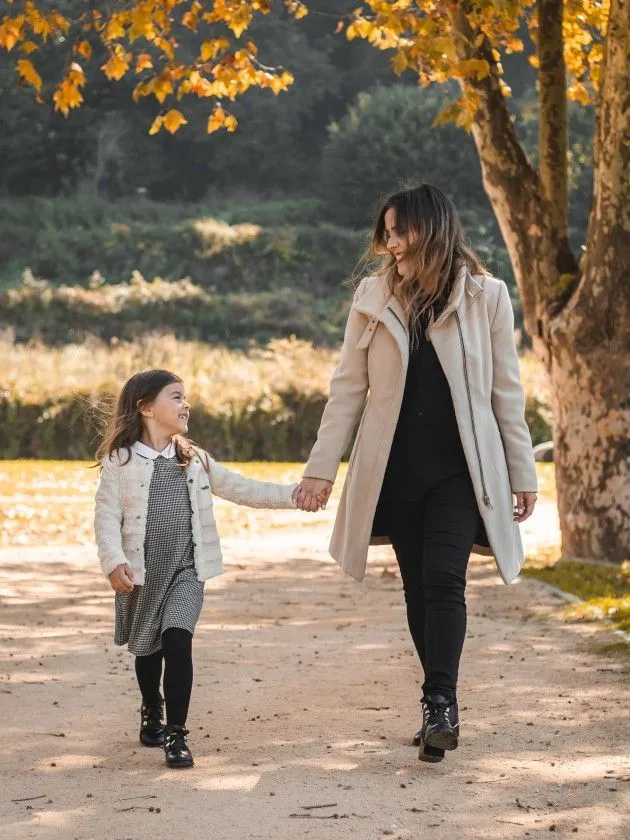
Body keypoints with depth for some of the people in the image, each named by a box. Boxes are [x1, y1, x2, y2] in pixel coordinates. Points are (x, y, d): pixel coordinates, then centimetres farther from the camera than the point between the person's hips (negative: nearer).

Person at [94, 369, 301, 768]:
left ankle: (176, 734, -11)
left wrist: (293, 494, 2)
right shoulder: (121, 460, -4)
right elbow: (107, 515, -9)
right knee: (147, 648, 13)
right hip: (141, 572, -1)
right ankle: (152, 713, 41)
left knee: (178, 641, -16)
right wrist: (114, 562, -22)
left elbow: (243, 489, 11)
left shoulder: (194, 460, 9)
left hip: (186, 570, 1)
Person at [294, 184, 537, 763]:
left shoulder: (486, 296, -1)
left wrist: (522, 472, 3)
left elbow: (506, 391, 3)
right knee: (418, 587, 7)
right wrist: (322, 467, -1)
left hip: (460, 467, -2)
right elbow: (348, 388, 4)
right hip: (397, 469, 3)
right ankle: (443, 710, 16)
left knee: (443, 580, -15)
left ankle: (440, 704, -16)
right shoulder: (374, 297, 4)